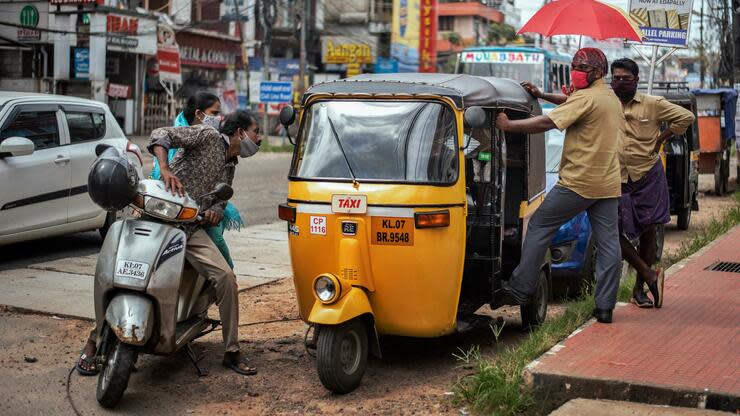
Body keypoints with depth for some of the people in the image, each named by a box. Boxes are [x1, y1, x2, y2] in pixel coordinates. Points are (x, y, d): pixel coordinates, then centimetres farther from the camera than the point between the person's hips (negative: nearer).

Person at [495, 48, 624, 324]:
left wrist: (508, 125, -13)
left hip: (578, 181, -8)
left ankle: (521, 288, 4)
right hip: (608, 184, 8)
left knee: (539, 226, 3)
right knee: (609, 243, 4)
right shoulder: (612, 99, 17)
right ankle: (605, 306, 7)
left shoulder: (585, 98, -11)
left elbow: (547, 123, -18)